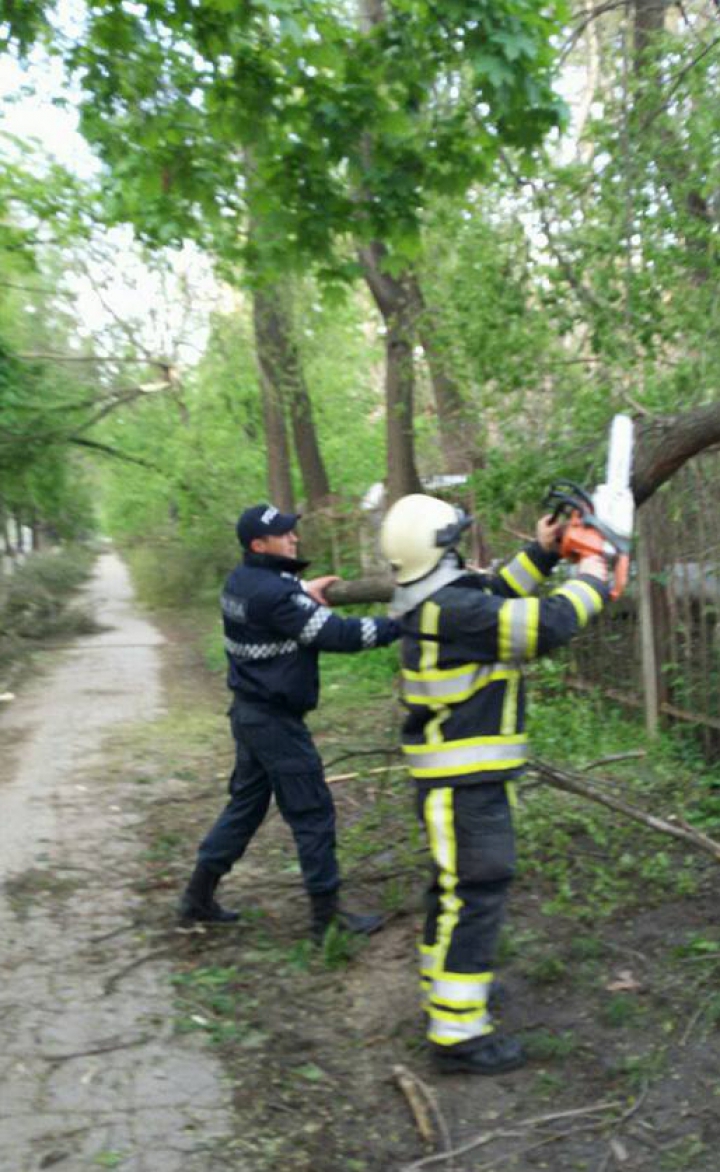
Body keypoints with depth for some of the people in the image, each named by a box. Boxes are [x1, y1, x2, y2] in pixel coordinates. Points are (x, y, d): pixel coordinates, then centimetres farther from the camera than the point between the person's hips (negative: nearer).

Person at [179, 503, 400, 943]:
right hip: (275, 719, -9)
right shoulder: (272, 593, -23)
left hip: (251, 712, 9)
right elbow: (337, 635, -24)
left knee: (246, 804, 19)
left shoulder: (244, 580, 5)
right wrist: (399, 625, -17)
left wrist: (302, 590, 2)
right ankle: (328, 915, 11)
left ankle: (199, 897, 27)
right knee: (313, 813, 1)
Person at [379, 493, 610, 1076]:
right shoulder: (450, 609, -25)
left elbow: (494, 599, 23)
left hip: (464, 775, 10)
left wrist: (541, 553, 19)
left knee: (457, 881, 23)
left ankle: (445, 981, 39)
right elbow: (546, 625, -25)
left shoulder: (439, 600, 5)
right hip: (464, 781, -10)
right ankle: (456, 1031, 2)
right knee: (476, 891, -5)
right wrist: (590, 582, -7)